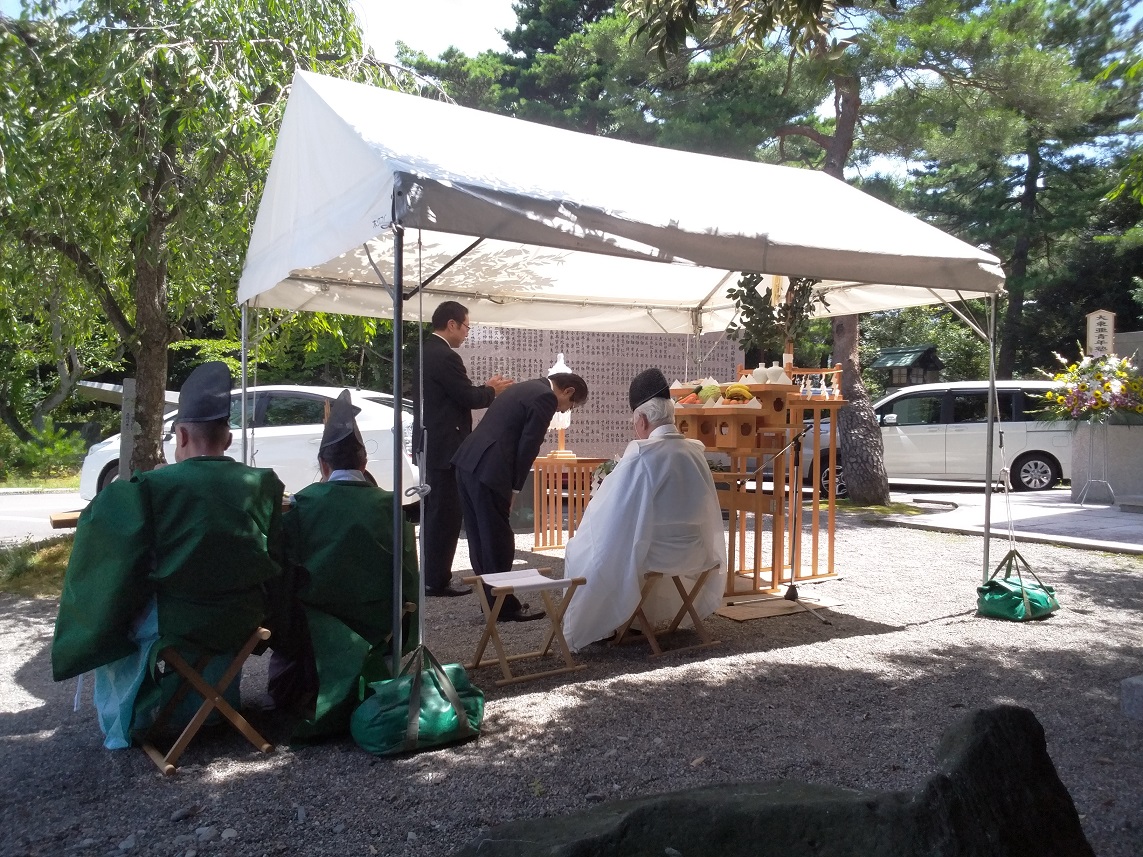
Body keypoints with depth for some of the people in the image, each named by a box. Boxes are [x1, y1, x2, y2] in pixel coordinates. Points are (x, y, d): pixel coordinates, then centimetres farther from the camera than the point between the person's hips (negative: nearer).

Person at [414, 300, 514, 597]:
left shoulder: (426, 351, 13)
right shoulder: (445, 357, -18)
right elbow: (468, 398, -17)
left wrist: (485, 387, 12)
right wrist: (492, 389, 1)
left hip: (430, 443, 11)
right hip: (443, 446, -10)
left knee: (434, 512, 16)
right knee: (446, 514, -3)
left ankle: (432, 576, 25)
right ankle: (437, 580, 3)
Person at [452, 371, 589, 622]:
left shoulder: (526, 388, 22)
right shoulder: (546, 397, -6)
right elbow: (528, 446, -10)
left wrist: (511, 487, 16)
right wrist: (514, 489, -2)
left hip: (467, 461, 10)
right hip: (488, 471, -10)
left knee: (480, 538, 15)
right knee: (498, 541, 0)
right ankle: (505, 606, 9)